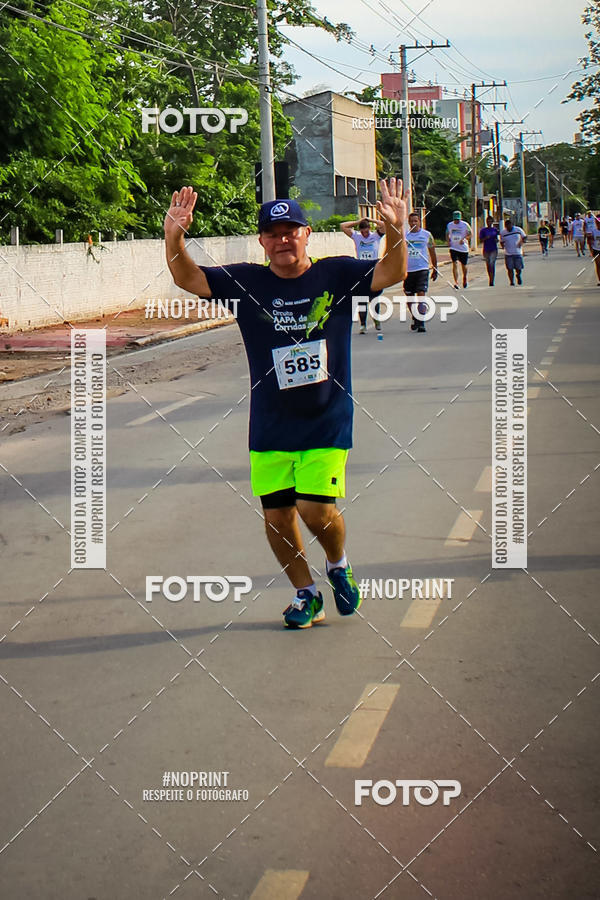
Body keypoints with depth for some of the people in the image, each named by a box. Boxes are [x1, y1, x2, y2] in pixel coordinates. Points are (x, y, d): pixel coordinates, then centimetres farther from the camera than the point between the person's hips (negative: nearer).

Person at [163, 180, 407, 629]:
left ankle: (339, 564, 21)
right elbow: (189, 279, -5)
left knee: (315, 509, -12)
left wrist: (396, 232, -32)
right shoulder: (247, 282, 0)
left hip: (328, 421, -2)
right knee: (276, 515, 5)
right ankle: (306, 593, 28)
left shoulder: (337, 274, -3)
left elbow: (392, 274, -13)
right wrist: (174, 239, -23)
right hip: (270, 426, 3)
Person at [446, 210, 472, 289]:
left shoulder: (465, 225, -4)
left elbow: (470, 234, 0)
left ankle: (464, 279, 40)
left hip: (463, 248, 0)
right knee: (455, 264, -15)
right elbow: (447, 234, 18)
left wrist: (464, 239, -18)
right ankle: (456, 283, -19)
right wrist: (448, 241, -1)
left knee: (464, 265, 12)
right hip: (453, 248, 0)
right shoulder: (449, 225, 3)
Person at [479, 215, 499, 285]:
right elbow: (481, 240, -1)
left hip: (494, 249, -1)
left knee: (492, 264, -13)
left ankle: (491, 281, -15)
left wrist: (496, 240, -6)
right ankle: (490, 279, 22)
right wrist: (486, 238, -20)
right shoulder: (483, 230, 2)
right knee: (488, 265, 6)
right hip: (486, 250, 1)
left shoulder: (495, 230, 7)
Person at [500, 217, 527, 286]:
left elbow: (524, 237, 9)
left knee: (518, 268, -1)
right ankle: (511, 282, 13)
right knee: (510, 269, -2)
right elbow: (502, 242, 10)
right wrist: (502, 245, -13)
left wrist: (521, 242, -12)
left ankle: (518, 275, 34)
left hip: (518, 253, 0)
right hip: (508, 254, 0)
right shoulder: (503, 232, -1)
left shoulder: (518, 230, -2)